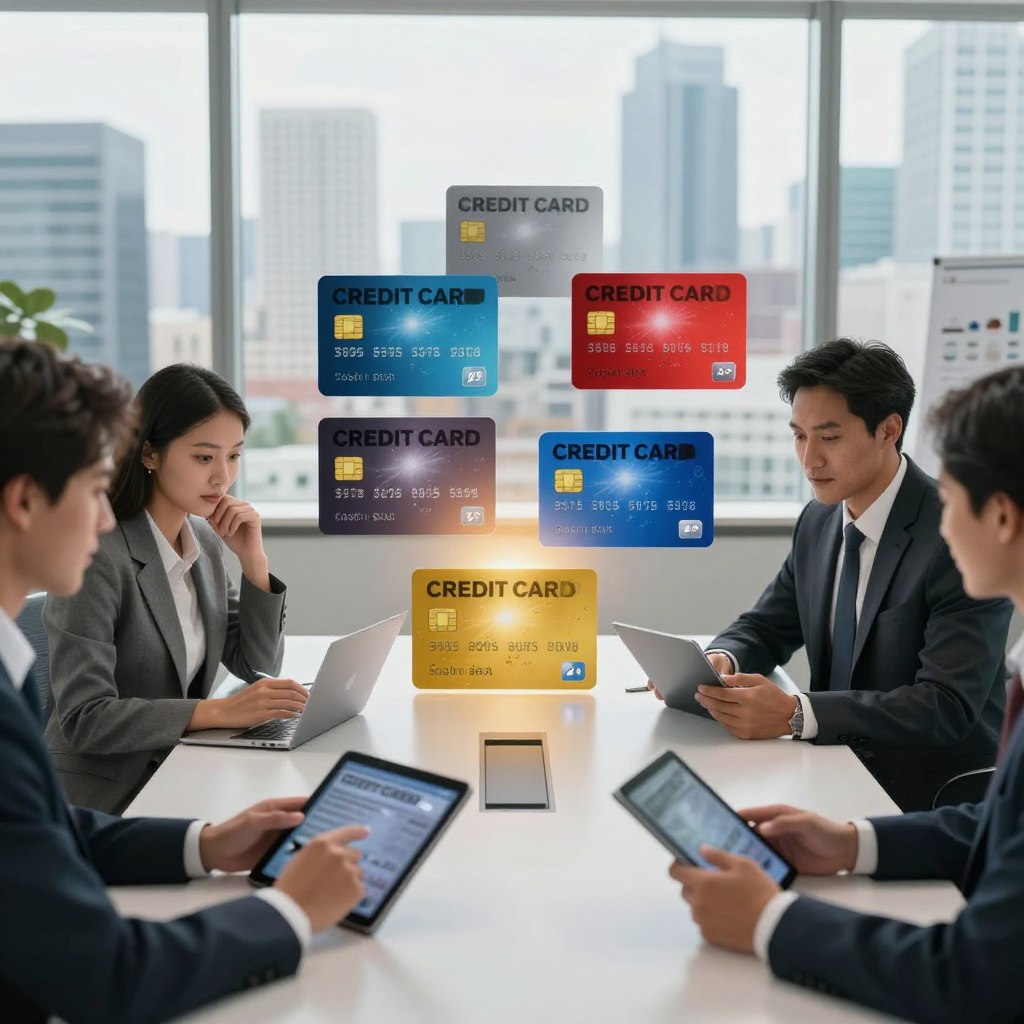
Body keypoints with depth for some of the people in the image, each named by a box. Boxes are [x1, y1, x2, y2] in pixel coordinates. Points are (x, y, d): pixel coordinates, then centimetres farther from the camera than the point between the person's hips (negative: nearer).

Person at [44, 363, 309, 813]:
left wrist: (253, 559, -2)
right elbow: (84, 719, -22)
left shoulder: (205, 539, 6)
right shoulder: (97, 555, -18)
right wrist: (220, 712, -28)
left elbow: (257, 666, 10)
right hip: (102, 800, -7)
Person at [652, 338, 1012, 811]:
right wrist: (719, 659, -10)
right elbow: (765, 627, 15)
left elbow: (949, 705, -24)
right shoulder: (818, 521, 5)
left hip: (932, 801, -6)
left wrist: (795, 714, -34)